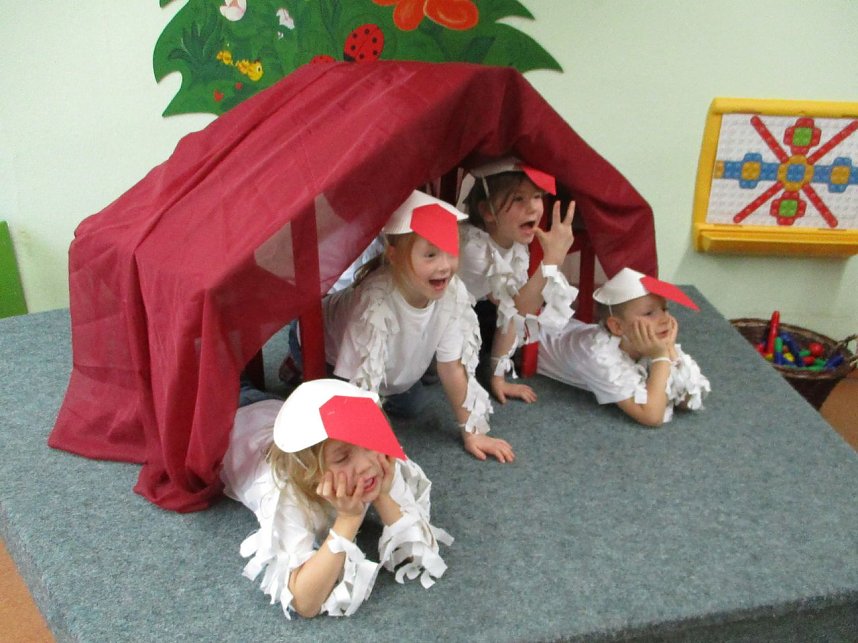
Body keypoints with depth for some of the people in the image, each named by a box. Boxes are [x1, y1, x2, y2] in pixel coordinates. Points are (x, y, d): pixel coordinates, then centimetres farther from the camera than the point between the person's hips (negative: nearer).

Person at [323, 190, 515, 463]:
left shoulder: (453, 292, -30)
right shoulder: (375, 302, -46)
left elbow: (453, 366, -16)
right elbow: (361, 386, -38)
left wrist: (472, 432, -11)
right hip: (324, 346, -5)